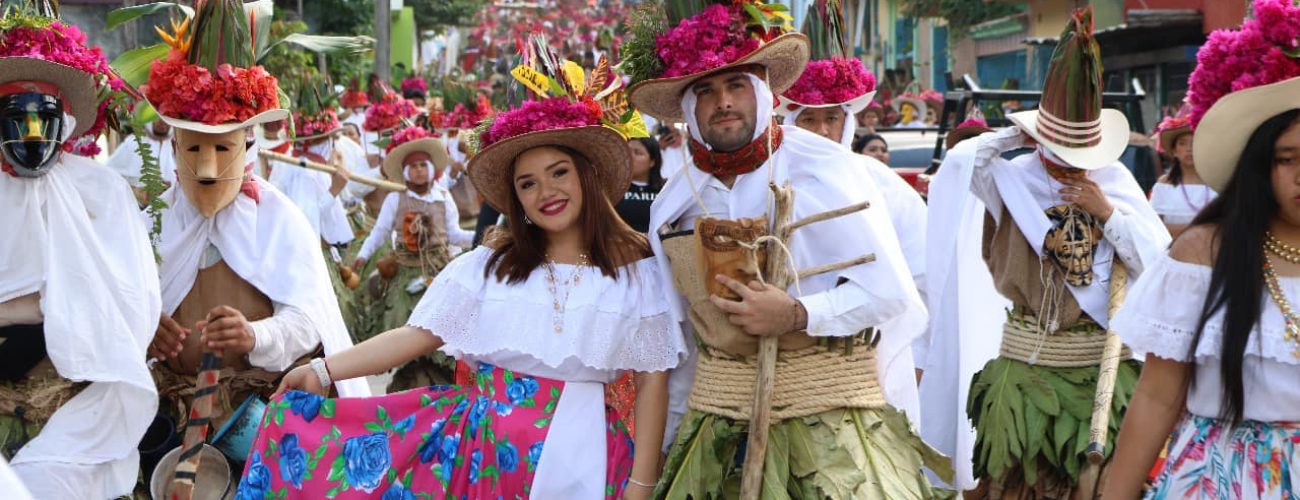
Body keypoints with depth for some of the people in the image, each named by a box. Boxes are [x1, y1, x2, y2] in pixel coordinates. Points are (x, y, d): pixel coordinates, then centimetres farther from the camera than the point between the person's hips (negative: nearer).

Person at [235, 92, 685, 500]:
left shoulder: (636, 273, 2)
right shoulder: (488, 265, 6)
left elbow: (652, 381, 0)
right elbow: (417, 335, 2)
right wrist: (323, 371, -10)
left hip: (580, 452, -2)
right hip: (478, 440, 2)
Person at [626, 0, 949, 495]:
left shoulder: (825, 172, -9)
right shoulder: (673, 204, 6)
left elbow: (889, 291, -9)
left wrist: (797, 315, -19)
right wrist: (680, 421, 18)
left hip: (829, 402, -4)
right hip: (720, 412, 4)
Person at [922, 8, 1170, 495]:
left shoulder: (1114, 181, 2)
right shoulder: (1013, 179, -2)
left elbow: (1159, 262, -1)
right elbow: (960, 161, -21)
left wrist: (1108, 213, -11)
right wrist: (1016, 137, -9)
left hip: (1103, 364, 1)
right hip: (1027, 364, -1)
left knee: (1101, 480, 2)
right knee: (1020, 480, 5)